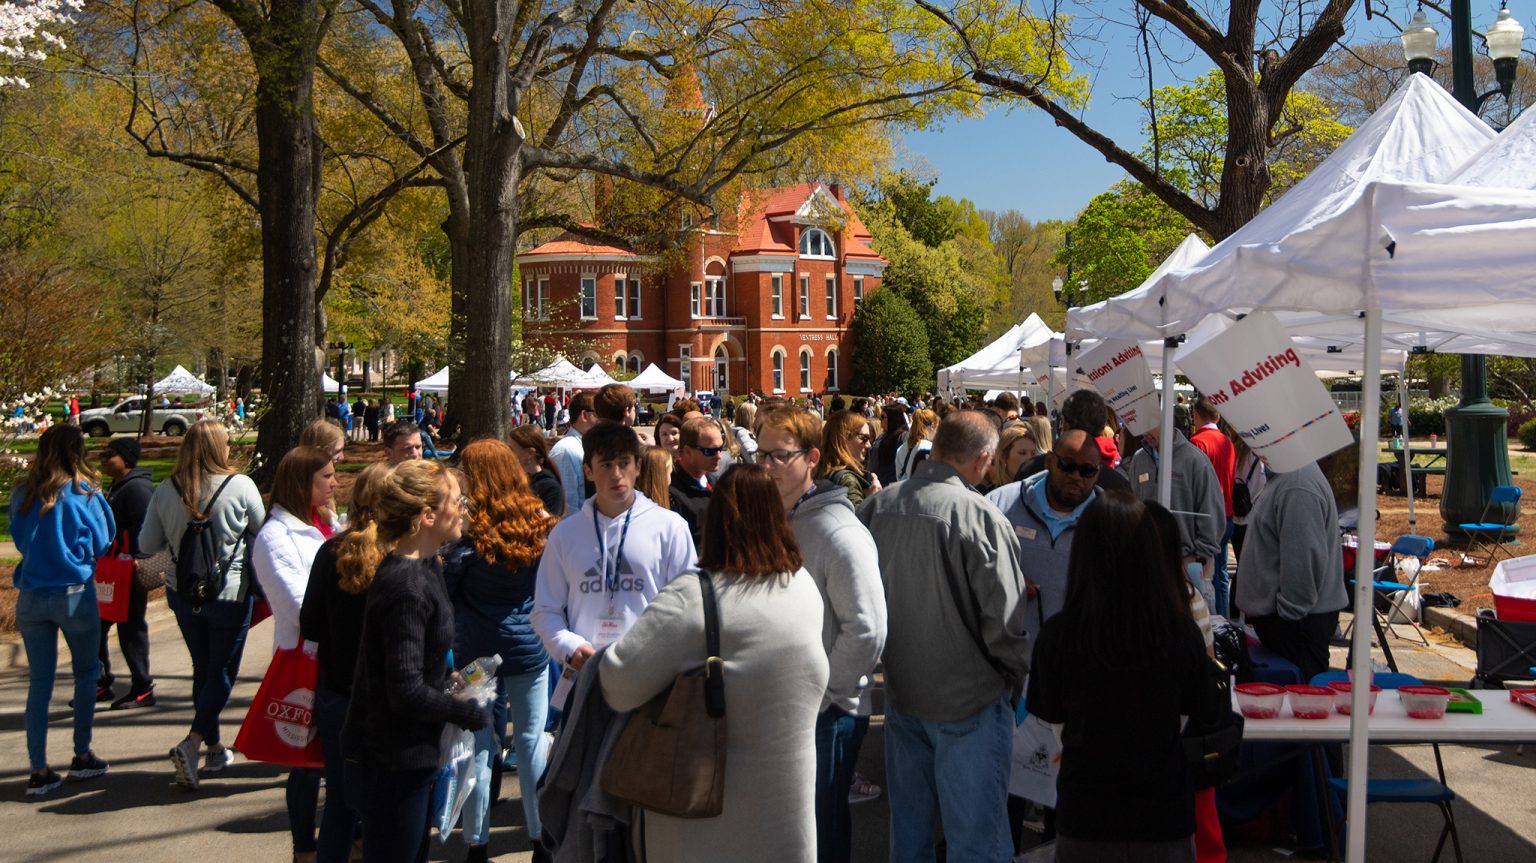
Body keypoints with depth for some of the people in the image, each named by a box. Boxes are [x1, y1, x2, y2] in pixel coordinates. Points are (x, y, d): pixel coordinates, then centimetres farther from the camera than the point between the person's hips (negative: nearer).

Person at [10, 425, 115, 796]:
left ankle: (39, 771, 6)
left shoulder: (22, 494, 2)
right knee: (86, 672, 15)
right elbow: (103, 541, 0)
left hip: (31, 596, 3)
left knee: (40, 681, 7)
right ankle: (82, 757, 17)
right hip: (75, 594, -3)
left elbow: (19, 540, 15)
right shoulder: (83, 492, -10)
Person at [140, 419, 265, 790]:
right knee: (222, 672, 6)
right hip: (229, 593, -4)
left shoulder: (166, 490, -5)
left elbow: (147, 545, 0)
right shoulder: (240, 485, -14)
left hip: (183, 593, 4)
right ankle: (192, 742, -11)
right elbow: (261, 532, -2)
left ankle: (214, 748, 27)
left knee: (203, 669, 18)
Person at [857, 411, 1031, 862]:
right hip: (970, 701, -6)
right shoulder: (981, 518, -21)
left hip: (900, 692, 6)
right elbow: (1003, 621, -18)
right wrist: (1018, 680, 0)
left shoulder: (877, 508, -3)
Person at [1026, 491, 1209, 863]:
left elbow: (1050, 713, -1)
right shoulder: (1182, 633, -18)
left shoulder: (1058, 635, -19)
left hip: (1085, 818, 0)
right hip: (1164, 817, 1)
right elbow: (1193, 706, 1)